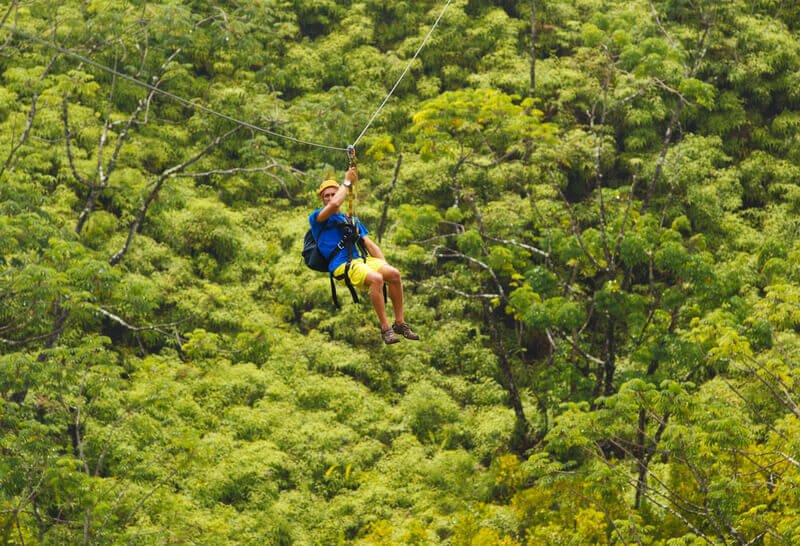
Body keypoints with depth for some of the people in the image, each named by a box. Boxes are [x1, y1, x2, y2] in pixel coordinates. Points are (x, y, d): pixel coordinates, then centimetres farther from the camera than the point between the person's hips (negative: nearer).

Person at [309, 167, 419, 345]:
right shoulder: (317, 218, 9)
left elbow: (370, 245, 23)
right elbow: (334, 204, -13)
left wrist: (384, 266, 8)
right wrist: (347, 182, 1)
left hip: (361, 260, 6)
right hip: (341, 266, -6)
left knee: (394, 273, -22)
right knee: (376, 279, -33)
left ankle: (400, 323, -14)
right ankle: (385, 328, -29)